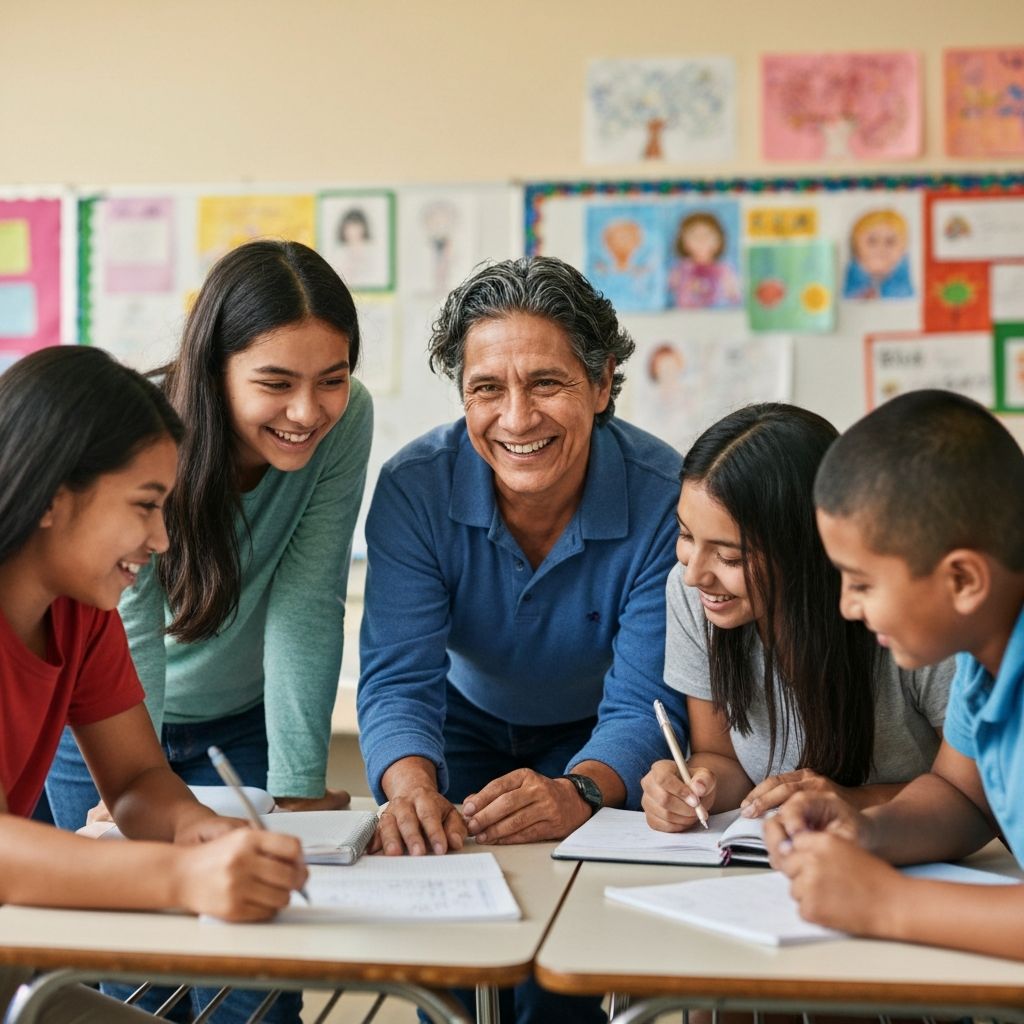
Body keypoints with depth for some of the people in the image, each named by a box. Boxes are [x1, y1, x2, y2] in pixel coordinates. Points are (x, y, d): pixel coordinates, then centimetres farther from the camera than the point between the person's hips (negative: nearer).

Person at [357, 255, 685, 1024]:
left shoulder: (666, 499, -28)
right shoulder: (414, 489, -23)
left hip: (591, 744, -1)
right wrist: (412, 785, -49)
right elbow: (400, 677, -27)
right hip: (471, 726, 2)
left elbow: (642, 705, -29)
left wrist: (579, 790, -51)